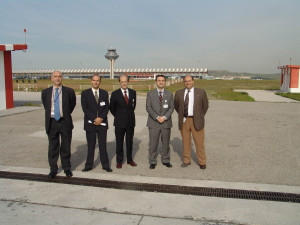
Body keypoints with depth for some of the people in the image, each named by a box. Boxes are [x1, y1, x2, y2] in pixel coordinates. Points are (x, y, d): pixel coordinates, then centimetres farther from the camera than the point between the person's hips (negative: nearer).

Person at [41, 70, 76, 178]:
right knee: (53, 147, 8)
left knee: (66, 146, 8)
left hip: (65, 122, -1)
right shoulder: (45, 92, 4)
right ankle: (53, 169, 21)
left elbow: (72, 104, 13)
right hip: (51, 122, 1)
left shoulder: (69, 91, -2)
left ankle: (67, 168, 23)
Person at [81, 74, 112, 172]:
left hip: (102, 123, 1)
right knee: (90, 146, 5)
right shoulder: (85, 93, 2)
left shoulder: (104, 93, 8)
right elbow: (85, 108, -6)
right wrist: (94, 119, -12)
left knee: (103, 145, 5)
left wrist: (101, 118, -11)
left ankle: (105, 165, 14)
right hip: (90, 123, -1)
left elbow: (107, 108, 3)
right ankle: (89, 165, 15)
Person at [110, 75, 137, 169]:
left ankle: (130, 159, 25)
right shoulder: (115, 94, -6)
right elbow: (112, 108, 4)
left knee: (130, 141, 12)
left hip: (130, 121, 3)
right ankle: (119, 161, 16)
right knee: (119, 142, 5)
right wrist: (118, 116, 9)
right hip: (119, 122, -3)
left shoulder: (133, 92, 4)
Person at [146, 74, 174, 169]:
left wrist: (164, 117, -12)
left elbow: (171, 107, 3)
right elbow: (148, 107, -3)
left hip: (166, 122, 2)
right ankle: (152, 162, 11)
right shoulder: (150, 94, 4)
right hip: (153, 123, -2)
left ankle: (165, 160, 23)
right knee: (153, 144, -1)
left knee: (166, 143, 9)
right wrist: (157, 117, -14)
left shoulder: (169, 94, 9)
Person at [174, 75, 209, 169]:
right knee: (185, 142, 10)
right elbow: (176, 105, 18)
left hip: (196, 121, -2)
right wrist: (181, 115, 10)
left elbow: (205, 106, 9)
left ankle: (202, 162, 17)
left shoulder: (201, 92, -1)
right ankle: (186, 161, 25)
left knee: (199, 143, 3)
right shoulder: (179, 93, 4)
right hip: (184, 121, 2)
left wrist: (200, 117, 6)